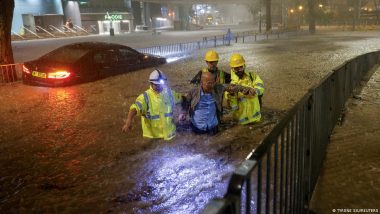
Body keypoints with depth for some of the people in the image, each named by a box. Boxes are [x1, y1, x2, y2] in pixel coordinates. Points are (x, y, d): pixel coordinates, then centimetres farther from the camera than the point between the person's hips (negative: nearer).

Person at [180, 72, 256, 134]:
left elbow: (231, 87, -5)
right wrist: (183, 113, -11)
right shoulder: (194, 92, -11)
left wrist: (247, 89, -10)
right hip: (197, 128, -1)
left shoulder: (218, 88, -9)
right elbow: (185, 103, 4)